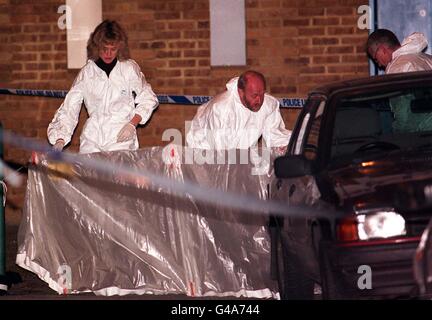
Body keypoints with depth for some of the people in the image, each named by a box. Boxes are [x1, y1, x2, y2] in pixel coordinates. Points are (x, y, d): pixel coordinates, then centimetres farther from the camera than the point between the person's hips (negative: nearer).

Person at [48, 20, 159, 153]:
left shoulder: (130, 68, 1)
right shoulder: (86, 72, 3)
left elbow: (148, 99, 10)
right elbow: (69, 108, 1)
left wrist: (133, 124, -4)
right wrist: (60, 140, -11)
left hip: (121, 140, -1)